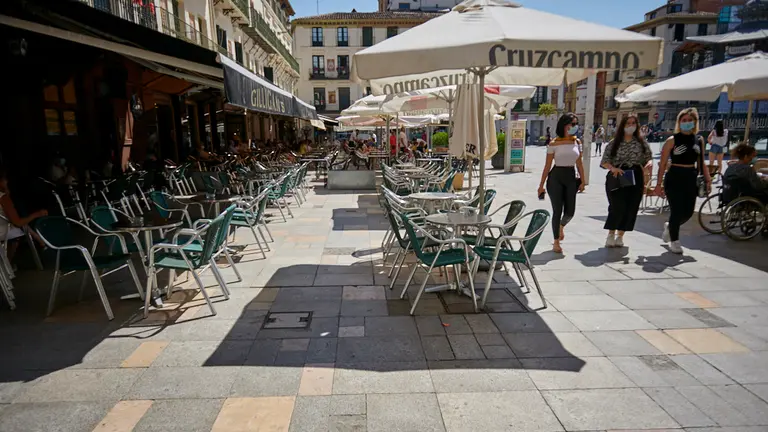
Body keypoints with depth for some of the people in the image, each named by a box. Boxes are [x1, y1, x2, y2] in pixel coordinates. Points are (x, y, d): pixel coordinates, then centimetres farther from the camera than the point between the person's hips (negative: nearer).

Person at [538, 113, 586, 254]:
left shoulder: (577, 142, 6)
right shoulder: (554, 144, -5)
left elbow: (579, 164, 12)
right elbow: (547, 166, -4)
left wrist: (582, 181, 8)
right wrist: (541, 185, -4)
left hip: (571, 178, 4)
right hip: (556, 177, -4)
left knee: (570, 212, 1)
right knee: (557, 211, -1)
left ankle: (561, 226, 39)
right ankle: (556, 243, 15)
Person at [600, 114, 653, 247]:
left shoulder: (641, 142, 8)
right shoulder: (614, 143, 2)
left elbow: (649, 158, 10)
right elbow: (604, 162, -1)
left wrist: (648, 164, -14)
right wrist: (613, 168, -21)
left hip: (635, 177, 3)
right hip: (617, 178, -3)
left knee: (631, 208, 3)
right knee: (617, 207, -12)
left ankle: (620, 235, 17)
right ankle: (611, 234, 6)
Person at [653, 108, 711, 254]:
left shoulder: (699, 140, 7)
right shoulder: (672, 140, -6)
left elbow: (701, 163, 14)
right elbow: (663, 164, -6)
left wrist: (707, 179, 5)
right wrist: (659, 184, -8)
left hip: (691, 179, 5)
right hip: (674, 178, -5)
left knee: (688, 212, 7)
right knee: (677, 211, -3)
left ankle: (669, 226, 38)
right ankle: (674, 241, 15)